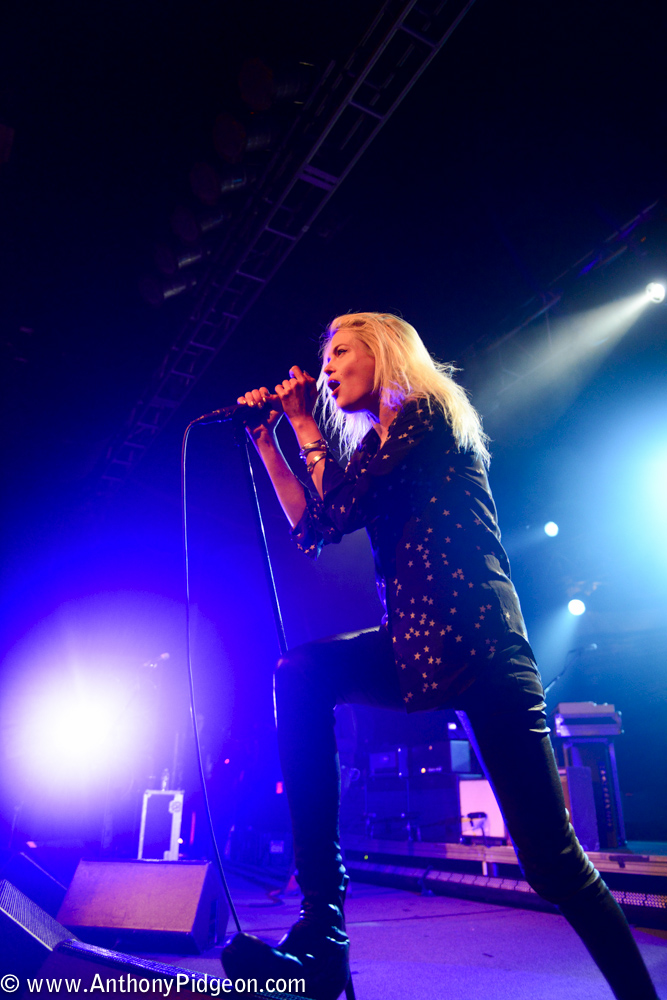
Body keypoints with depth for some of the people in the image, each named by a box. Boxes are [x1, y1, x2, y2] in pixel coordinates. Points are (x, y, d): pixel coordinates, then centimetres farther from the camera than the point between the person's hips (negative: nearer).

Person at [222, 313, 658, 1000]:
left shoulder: (429, 413, -3)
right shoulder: (370, 445, 21)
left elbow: (342, 512, -11)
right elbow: (310, 532, 15)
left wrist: (308, 430, 3)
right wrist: (267, 440, 15)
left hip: (478, 643, -7)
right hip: (412, 648, 8)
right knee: (301, 674, -14)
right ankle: (322, 931, -11)